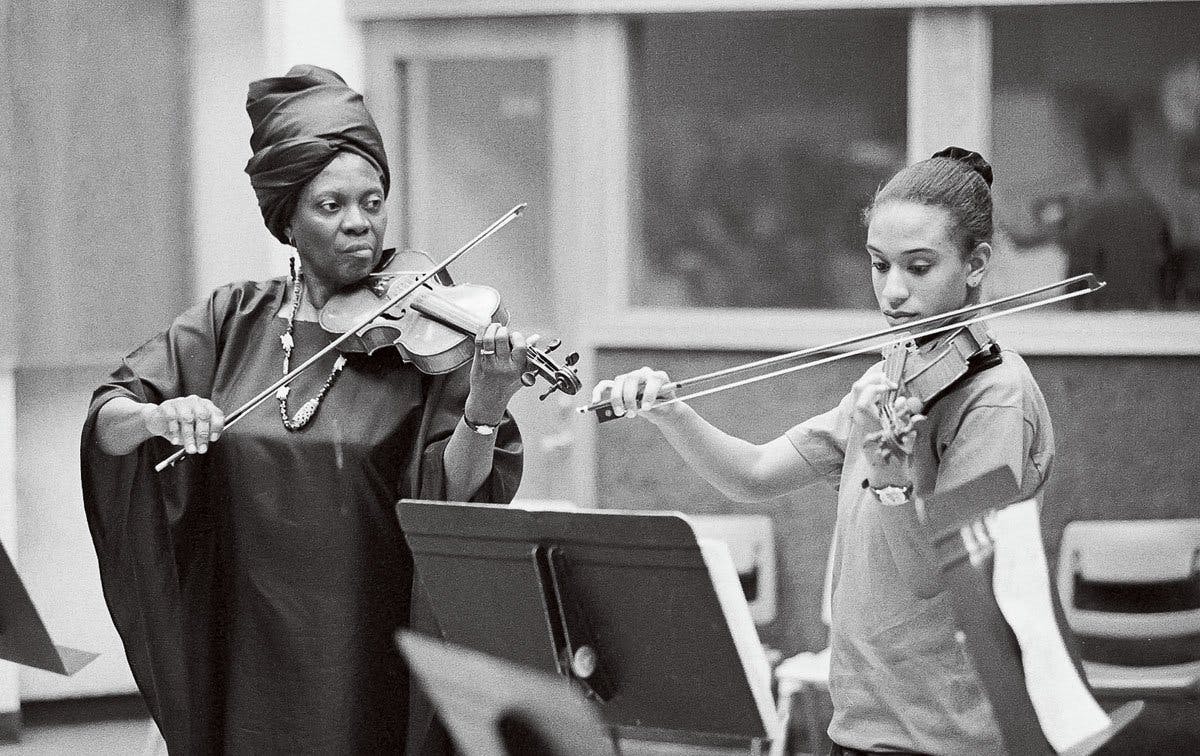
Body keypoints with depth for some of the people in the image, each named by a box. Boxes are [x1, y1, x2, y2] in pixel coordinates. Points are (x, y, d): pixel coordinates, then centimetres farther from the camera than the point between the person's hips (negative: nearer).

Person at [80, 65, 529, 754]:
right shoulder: (235, 321, 5)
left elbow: (449, 493, -13)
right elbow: (104, 423, 1)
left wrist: (485, 407, -31)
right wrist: (156, 417, -20)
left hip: (372, 656, -2)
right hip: (251, 646, 2)